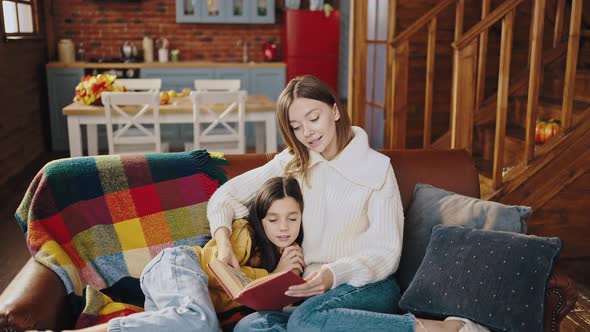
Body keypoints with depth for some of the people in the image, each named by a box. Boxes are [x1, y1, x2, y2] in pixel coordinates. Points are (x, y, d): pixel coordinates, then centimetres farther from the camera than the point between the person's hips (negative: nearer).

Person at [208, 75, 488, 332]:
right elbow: (225, 195, 13)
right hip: (312, 293, 5)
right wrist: (223, 241, -8)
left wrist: (335, 274, -23)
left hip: (368, 287, -4)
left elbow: (386, 251, -5)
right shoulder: (291, 164, 12)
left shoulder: (376, 167, 0)